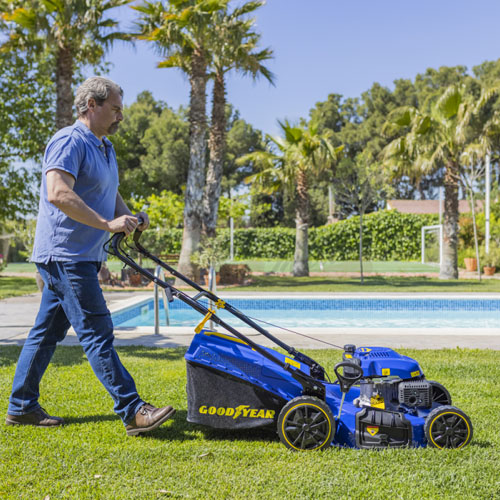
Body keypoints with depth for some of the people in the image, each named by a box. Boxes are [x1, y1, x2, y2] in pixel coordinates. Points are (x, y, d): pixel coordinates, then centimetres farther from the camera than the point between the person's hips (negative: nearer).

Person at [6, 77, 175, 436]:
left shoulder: (105, 148, 20)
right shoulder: (69, 142, -12)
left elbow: (111, 195, 25)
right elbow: (58, 194, -25)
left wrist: (129, 218, 4)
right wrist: (107, 224, -26)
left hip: (81, 257, 10)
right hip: (65, 254, -10)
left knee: (47, 332, 13)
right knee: (98, 334, -9)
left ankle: (22, 407, 22)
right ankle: (132, 412, -7)